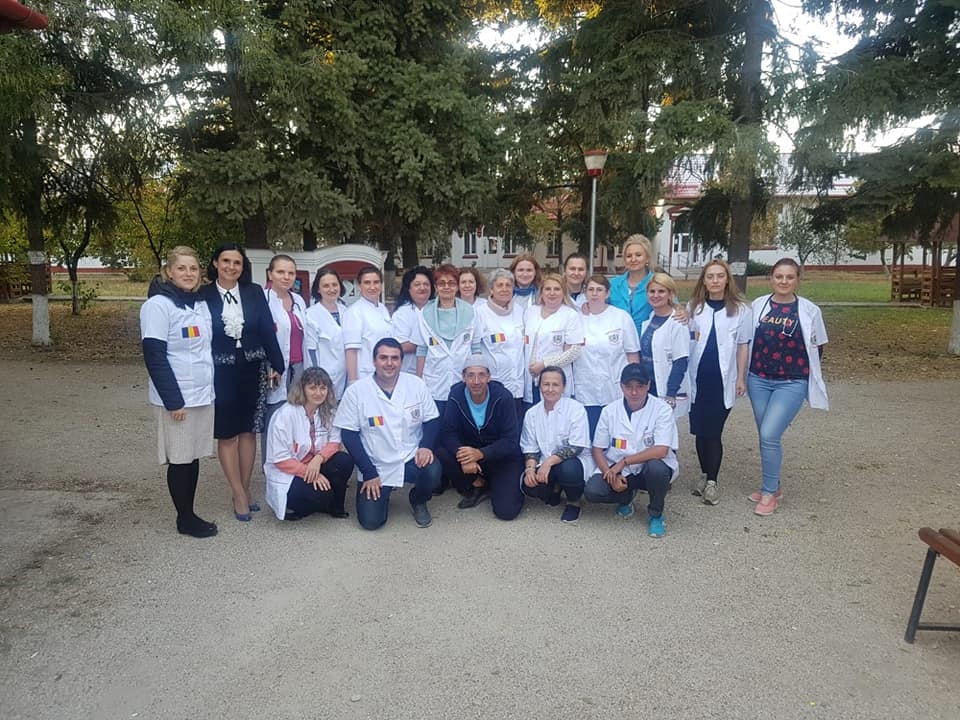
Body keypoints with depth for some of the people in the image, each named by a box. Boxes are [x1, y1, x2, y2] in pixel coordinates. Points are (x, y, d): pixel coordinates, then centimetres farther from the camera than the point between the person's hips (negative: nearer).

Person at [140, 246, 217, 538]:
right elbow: (154, 357, -16)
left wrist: (211, 387, 13)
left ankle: (190, 514, 23)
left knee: (194, 457, 12)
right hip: (177, 398, -7)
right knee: (180, 459, 3)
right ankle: (185, 519, 15)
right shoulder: (158, 305, -11)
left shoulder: (200, 303, 11)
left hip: (203, 394, 7)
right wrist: (173, 400, -19)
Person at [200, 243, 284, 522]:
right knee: (226, 434, 3)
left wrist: (276, 364, -3)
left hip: (252, 369, 2)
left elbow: (267, 329, 1)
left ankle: (245, 490, 21)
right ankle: (239, 496, 13)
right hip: (220, 372, -2)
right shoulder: (204, 295, -2)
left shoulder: (254, 292, 2)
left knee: (248, 430, 9)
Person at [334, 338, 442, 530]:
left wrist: (426, 446, -18)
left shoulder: (416, 384, -4)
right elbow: (349, 434, -7)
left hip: (412, 459, 1)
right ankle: (382, 493, 25)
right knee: (370, 521, -12)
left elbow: (431, 420, 3)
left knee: (432, 472, -31)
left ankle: (418, 501, 7)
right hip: (376, 467, -1)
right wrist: (369, 473, -10)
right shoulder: (356, 391, -9)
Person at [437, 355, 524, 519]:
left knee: (506, 511, -19)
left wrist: (481, 454, -36)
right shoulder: (456, 396, -13)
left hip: (501, 455, -3)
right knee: (442, 454, -27)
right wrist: (464, 457, -35)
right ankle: (478, 485, -2)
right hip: (469, 449, 3)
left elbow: (511, 440, -20)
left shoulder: (503, 397, -19)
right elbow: (447, 433, -16)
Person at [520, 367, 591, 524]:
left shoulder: (576, 408, -12)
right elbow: (530, 448, 3)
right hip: (546, 464, 3)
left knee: (568, 468, -38)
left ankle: (573, 503, -2)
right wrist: (530, 468, -17)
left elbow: (577, 447, -18)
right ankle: (555, 490, 12)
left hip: (574, 460, -3)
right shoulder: (532, 413, 1)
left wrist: (549, 461, -29)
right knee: (529, 484, -26)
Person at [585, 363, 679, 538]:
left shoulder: (662, 409, -13)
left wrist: (623, 462, -22)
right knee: (592, 491, -23)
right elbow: (598, 449, 0)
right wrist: (611, 474, -17)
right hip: (618, 469, 2)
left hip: (650, 468, -2)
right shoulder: (610, 411, -4)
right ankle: (626, 496, 13)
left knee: (657, 468, -37)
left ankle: (655, 514, -4)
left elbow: (661, 451, -23)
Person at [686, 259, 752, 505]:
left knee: (713, 431, -2)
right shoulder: (693, 307, 5)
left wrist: (741, 378, 1)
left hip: (723, 380, -2)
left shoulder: (740, 309, -1)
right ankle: (705, 475, 25)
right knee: (700, 431, 9)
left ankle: (712, 481, 10)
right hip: (697, 379, 3)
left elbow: (743, 345, 3)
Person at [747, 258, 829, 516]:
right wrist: (744, 374, 7)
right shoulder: (758, 305, 0)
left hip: (792, 383, -3)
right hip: (759, 380, 3)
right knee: (766, 436, 12)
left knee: (769, 435, -12)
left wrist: (800, 365, 4)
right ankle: (773, 487, 30)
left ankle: (769, 492, 5)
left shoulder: (809, 310, -6)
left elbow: (818, 348, 5)